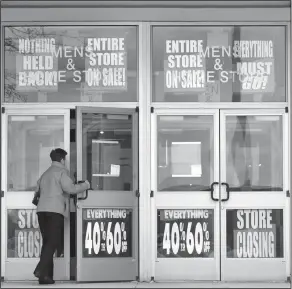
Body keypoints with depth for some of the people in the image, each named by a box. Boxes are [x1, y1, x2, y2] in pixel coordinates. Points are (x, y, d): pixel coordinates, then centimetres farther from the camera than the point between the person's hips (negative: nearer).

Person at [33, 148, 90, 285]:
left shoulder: (45, 174, 25)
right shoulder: (61, 171, 1)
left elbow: (38, 188, 24)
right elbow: (70, 188, -12)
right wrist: (86, 185, -1)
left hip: (41, 209, 7)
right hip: (55, 210, -7)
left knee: (47, 242, 8)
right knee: (53, 242, -8)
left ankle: (45, 275, 3)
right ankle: (41, 270, -22)